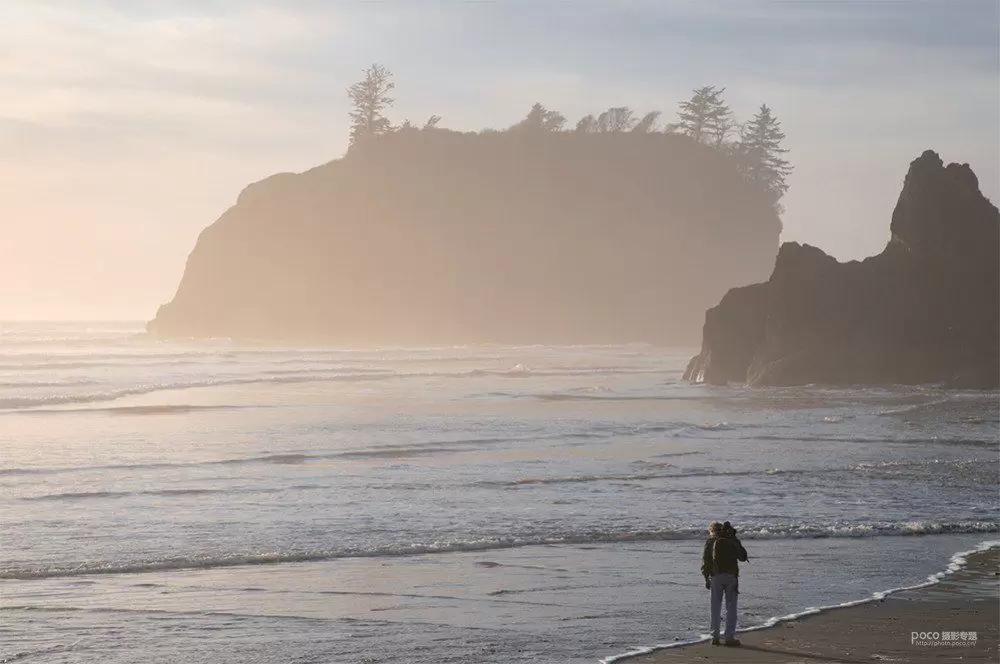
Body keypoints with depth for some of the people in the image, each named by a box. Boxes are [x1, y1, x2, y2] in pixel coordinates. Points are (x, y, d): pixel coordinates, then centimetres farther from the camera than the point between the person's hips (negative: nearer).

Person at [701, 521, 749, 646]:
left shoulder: (710, 542, 3)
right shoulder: (732, 540, 5)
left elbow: (705, 561, 0)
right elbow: (743, 556, 11)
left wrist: (706, 578, 4)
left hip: (716, 576, 0)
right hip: (731, 575, 0)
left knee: (715, 608, 7)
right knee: (731, 608, 4)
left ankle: (715, 637, 6)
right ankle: (729, 637, -1)